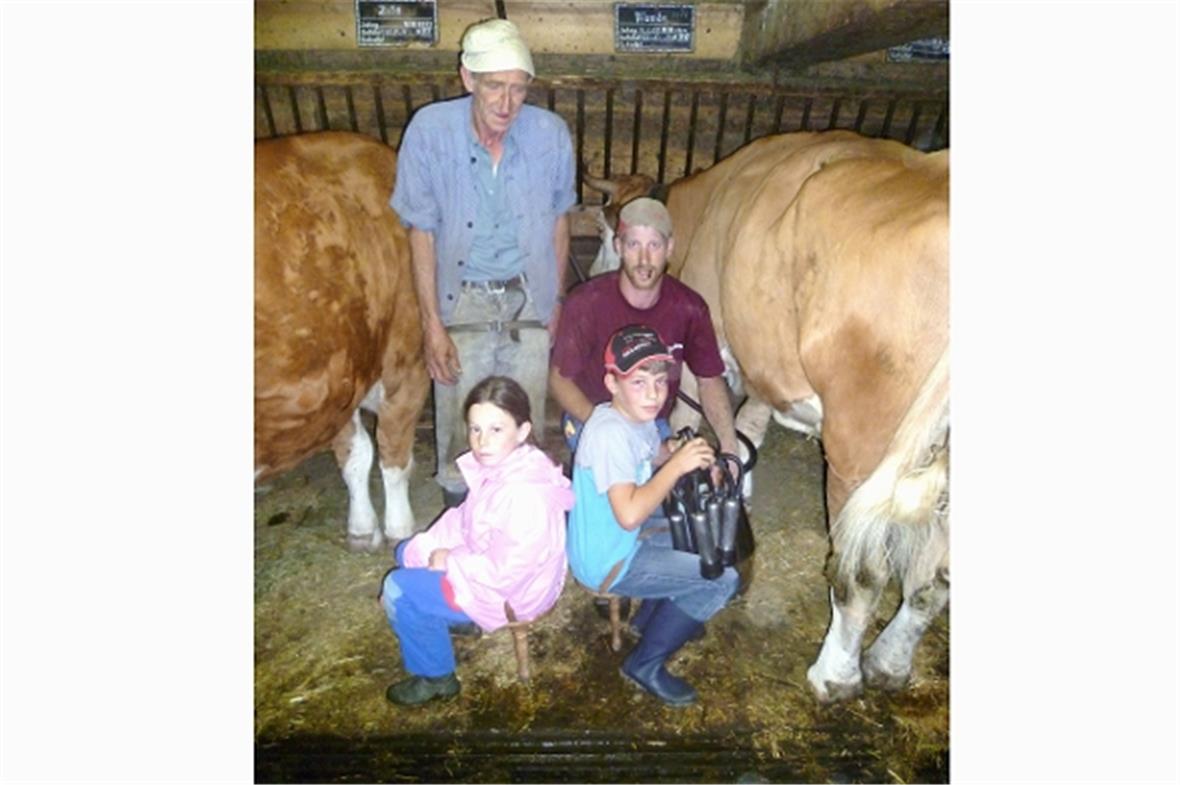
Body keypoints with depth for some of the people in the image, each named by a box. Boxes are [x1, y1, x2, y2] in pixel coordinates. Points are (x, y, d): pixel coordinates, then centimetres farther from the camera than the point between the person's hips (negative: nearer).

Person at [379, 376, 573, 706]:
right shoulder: (499, 466, -5)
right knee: (408, 552, 15)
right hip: (490, 564, 10)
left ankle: (435, 678, 9)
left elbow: (505, 573, -31)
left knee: (399, 591, -11)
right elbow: (463, 519, 5)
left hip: (512, 591, -9)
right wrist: (427, 549, -7)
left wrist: (449, 562, -19)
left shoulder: (526, 495, -35)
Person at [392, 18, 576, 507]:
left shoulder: (551, 133, -11)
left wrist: (557, 301, 6)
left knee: (527, 429, 12)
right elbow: (421, 232, -8)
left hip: (529, 300, 2)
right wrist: (432, 324, -10)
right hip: (462, 301, -1)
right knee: (460, 429, 7)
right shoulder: (429, 131, -15)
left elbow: (559, 221, 3)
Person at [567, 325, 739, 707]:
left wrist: (685, 452, -2)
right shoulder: (610, 433, -29)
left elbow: (656, 456, 17)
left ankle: (652, 615, 31)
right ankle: (645, 664, 3)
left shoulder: (637, 416, -2)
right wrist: (677, 465, -30)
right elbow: (629, 514, -35)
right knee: (723, 580, -11)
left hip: (624, 538, 9)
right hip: (608, 561, -9)